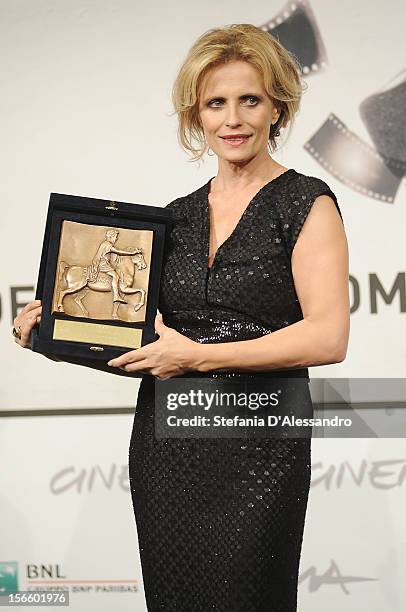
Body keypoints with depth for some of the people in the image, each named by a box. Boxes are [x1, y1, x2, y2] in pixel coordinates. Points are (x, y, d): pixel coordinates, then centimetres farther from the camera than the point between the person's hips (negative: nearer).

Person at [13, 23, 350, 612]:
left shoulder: (307, 204, -4)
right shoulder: (178, 215, 13)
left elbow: (328, 338, -15)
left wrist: (199, 355, -18)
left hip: (256, 451, -5)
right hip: (164, 444, 5)